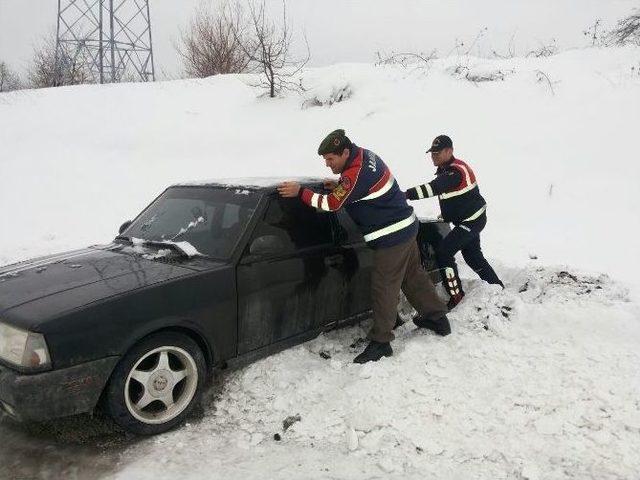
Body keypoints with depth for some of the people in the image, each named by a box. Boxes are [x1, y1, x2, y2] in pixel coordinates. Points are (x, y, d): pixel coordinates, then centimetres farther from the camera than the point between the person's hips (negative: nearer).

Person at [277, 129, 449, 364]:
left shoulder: (356, 173, -26)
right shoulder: (365, 155, 4)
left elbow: (331, 204, -21)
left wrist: (300, 191, -16)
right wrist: (339, 187, 2)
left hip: (391, 238, -10)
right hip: (405, 227, 10)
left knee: (384, 289, -3)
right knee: (413, 275, 22)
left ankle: (380, 342, 6)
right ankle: (437, 317, 36)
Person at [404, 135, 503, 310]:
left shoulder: (456, 170, -26)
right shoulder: (446, 169, 7)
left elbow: (434, 188, -39)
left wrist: (407, 194, -46)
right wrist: (447, 215, 7)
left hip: (472, 220, -11)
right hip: (470, 219, 11)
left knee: (443, 252, -15)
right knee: (473, 256, 21)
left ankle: (456, 296, -6)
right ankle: (498, 287, 38)